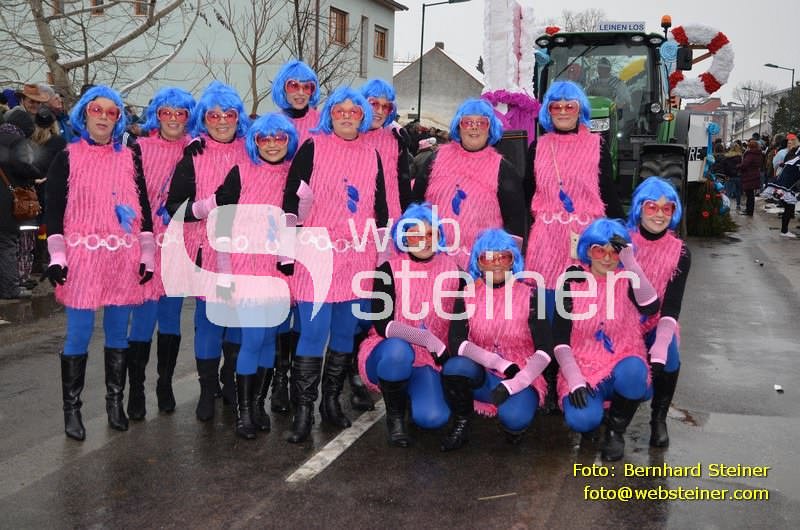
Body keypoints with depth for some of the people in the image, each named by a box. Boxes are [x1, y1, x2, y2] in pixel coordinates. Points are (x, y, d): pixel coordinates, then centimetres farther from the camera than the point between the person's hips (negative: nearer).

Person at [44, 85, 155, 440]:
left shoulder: (129, 158, 11)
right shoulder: (68, 157, 3)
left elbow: (143, 207, 11)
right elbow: (54, 210, 1)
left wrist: (147, 254, 6)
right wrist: (56, 257, -7)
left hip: (123, 258, 3)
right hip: (82, 257, -2)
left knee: (118, 333, 8)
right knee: (79, 335, -2)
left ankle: (115, 401, 21)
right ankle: (71, 408, 10)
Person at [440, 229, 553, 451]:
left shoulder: (528, 295, -5)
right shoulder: (467, 295, 0)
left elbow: (545, 350, -12)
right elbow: (455, 343, -13)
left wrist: (514, 383, -25)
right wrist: (501, 364, -23)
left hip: (520, 378, -2)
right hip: (481, 375, 2)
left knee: (513, 418, -33)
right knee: (455, 366, -31)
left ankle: (514, 425, 5)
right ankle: (461, 425, -5)